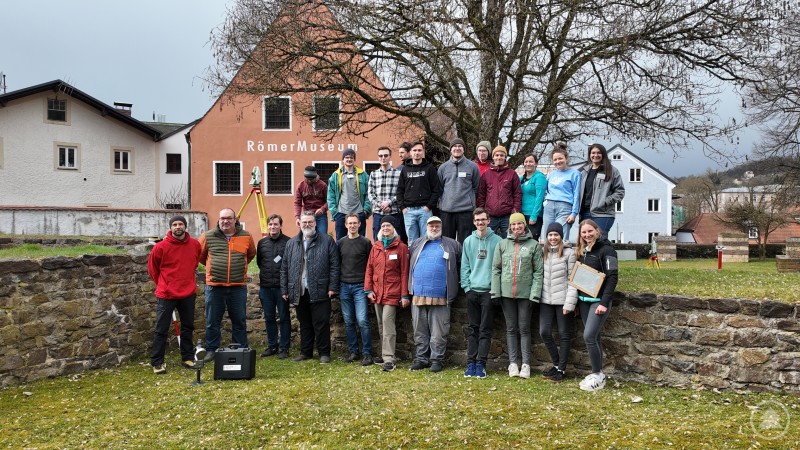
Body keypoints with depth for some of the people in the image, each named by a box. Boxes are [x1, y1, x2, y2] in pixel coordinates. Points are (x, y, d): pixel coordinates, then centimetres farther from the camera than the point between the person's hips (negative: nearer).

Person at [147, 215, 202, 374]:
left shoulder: (195, 244, 0)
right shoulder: (161, 247, -11)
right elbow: (152, 268, 3)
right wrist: (162, 284, 9)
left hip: (188, 294, 4)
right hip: (166, 295, -4)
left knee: (188, 328, 13)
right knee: (161, 330, 1)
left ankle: (188, 358, 25)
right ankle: (157, 362, 10)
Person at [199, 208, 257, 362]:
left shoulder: (246, 237, 3)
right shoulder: (208, 237, -1)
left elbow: (251, 254, 20)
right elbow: (200, 255, 13)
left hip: (238, 286, 1)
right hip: (214, 286, -1)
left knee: (239, 320, 8)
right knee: (212, 321, 7)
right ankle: (211, 350, 19)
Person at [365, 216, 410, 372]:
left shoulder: (401, 247, -2)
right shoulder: (375, 247, 12)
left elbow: (404, 272, -4)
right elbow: (369, 269, 12)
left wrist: (404, 295, -7)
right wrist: (368, 289, 3)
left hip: (392, 293, -5)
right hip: (377, 293, 5)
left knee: (387, 323, -12)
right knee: (381, 324, 12)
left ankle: (389, 359, -11)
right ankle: (384, 354, 23)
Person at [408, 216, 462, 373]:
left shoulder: (452, 245, 8)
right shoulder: (416, 244, 16)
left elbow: (463, 263, 10)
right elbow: (409, 263, 22)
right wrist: (410, 287, 16)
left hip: (440, 296, -3)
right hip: (418, 295, 3)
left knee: (438, 332, -1)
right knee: (420, 330, 9)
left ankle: (437, 359, 8)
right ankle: (421, 358, 18)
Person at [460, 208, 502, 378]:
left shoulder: (497, 241, -2)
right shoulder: (468, 241, 8)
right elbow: (464, 266, 8)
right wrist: (466, 286, -1)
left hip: (489, 291, -3)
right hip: (472, 291, 3)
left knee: (485, 330, 0)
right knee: (473, 329, 7)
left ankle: (481, 363, 3)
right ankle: (471, 362, 10)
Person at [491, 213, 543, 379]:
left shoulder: (534, 245, 0)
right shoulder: (502, 244, 5)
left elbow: (538, 271, -2)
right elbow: (496, 268, 5)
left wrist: (535, 294, -9)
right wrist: (495, 292, -2)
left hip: (525, 293, -2)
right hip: (506, 292, 2)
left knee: (524, 328, 4)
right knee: (511, 328, 8)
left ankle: (526, 364, 10)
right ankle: (513, 363, 15)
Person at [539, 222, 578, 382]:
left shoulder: (569, 253, -6)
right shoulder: (543, 252, 10)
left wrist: (570, 303, -14)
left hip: (563, 300, -5)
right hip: (546, 300, 5)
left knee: (564, 335, 6)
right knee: (544, 332, 2)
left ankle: (561, 369, 16)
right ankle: (557, 364, 21)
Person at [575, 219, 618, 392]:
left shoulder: (606, 250, -10)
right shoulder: (582, 251, 11)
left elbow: (612, 277, -15)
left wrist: (604, 303, -20)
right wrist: (576, 300, 10)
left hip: (599, 300, -7)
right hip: (583, 300, 7)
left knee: (589, 336, -12)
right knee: (593, 337, 11)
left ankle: (598, 376, 0)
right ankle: (597, 373, 19)